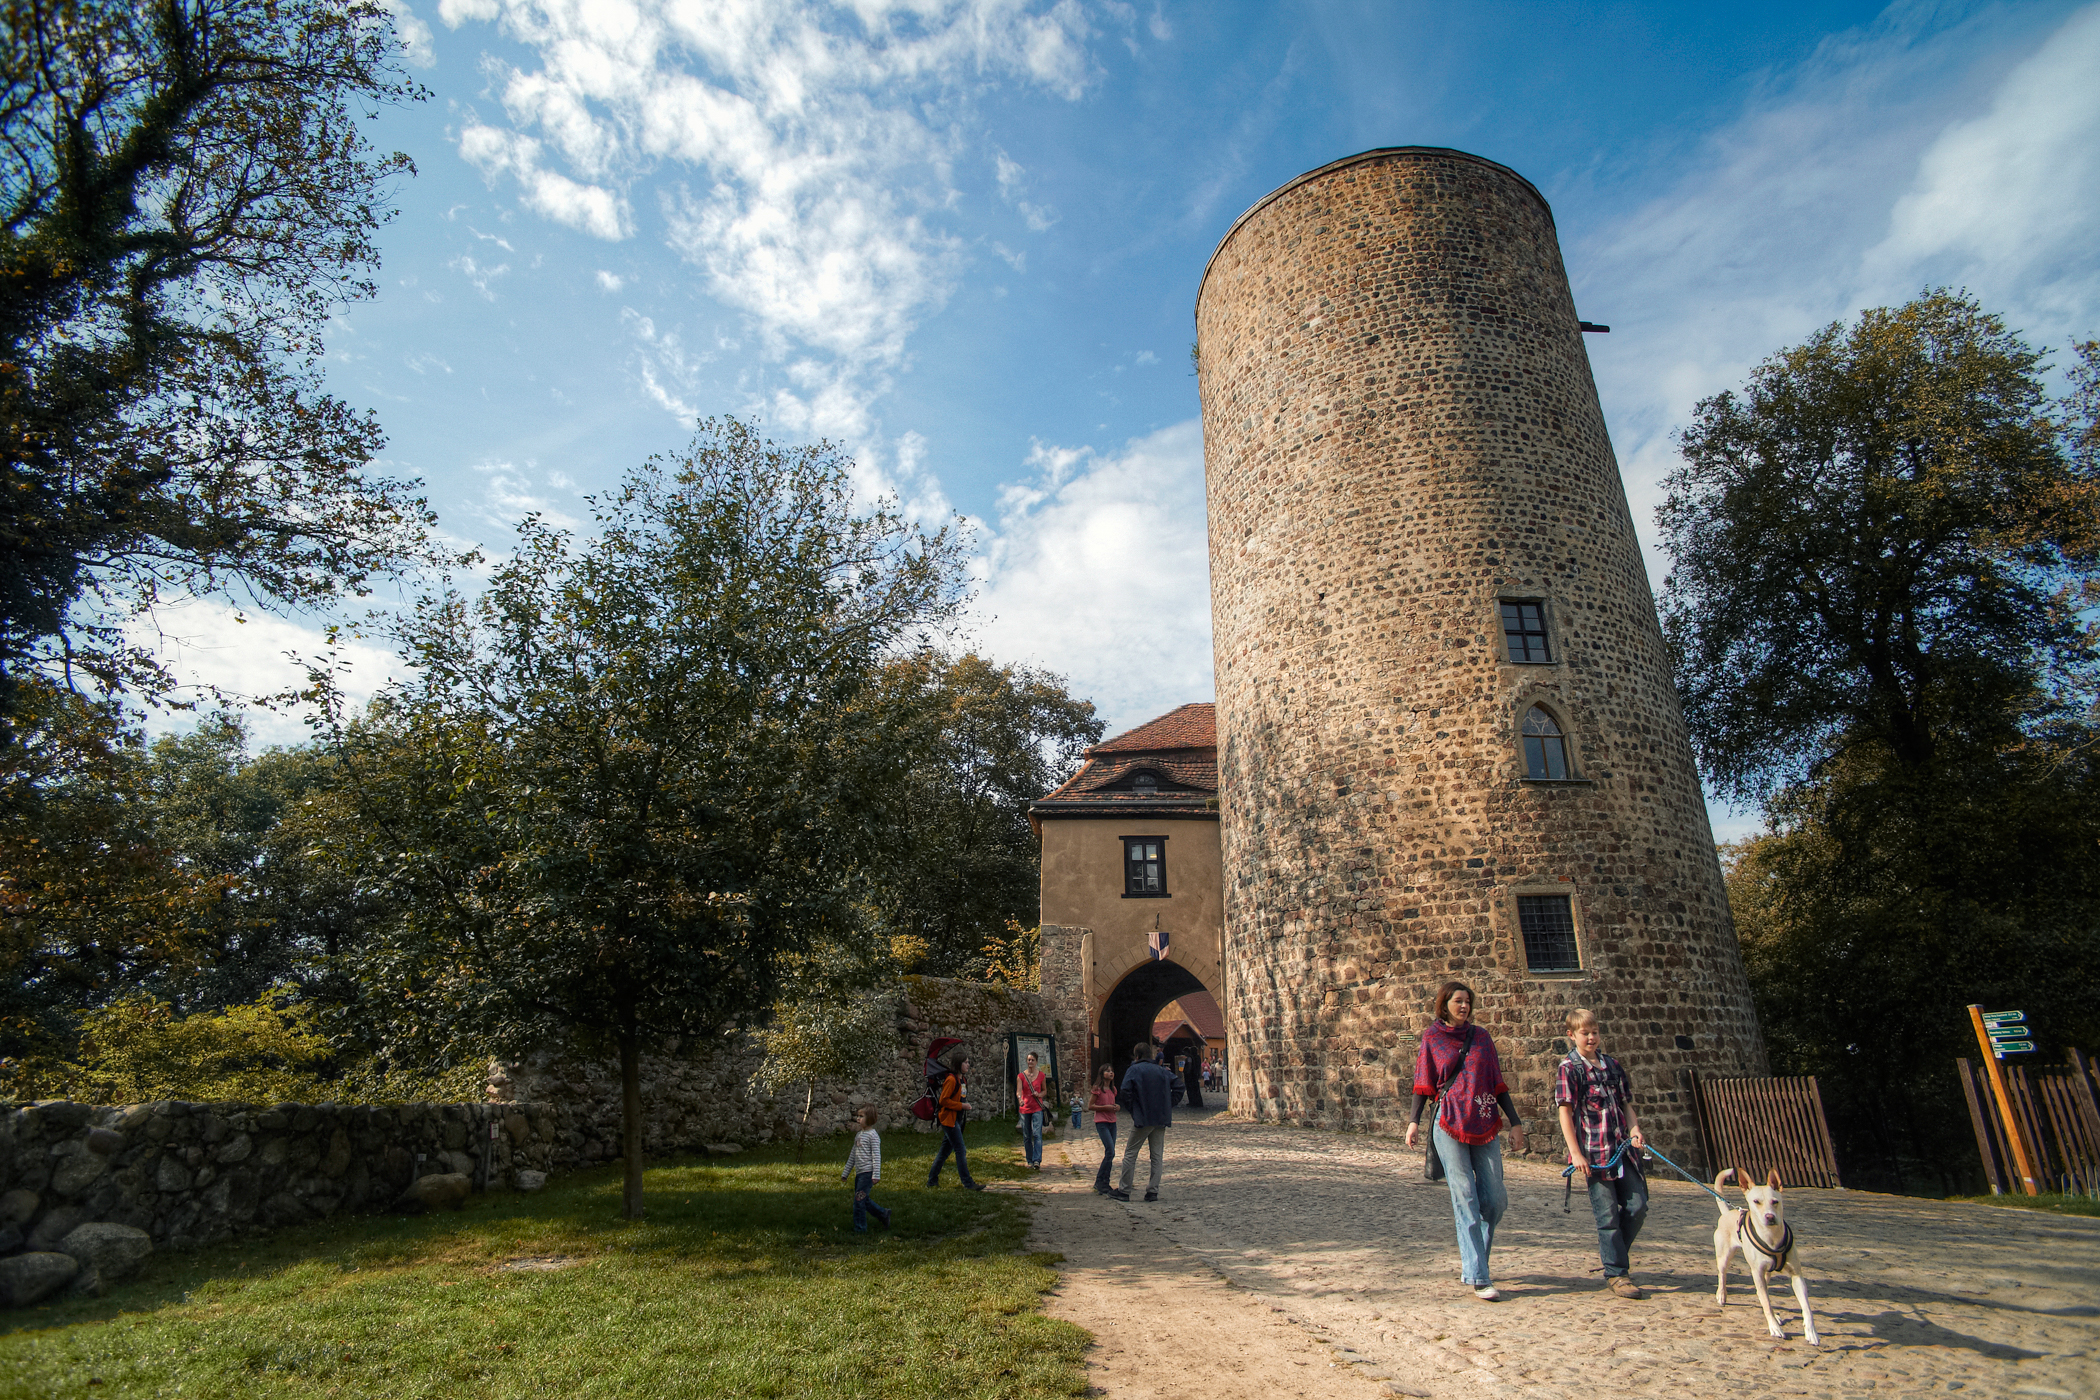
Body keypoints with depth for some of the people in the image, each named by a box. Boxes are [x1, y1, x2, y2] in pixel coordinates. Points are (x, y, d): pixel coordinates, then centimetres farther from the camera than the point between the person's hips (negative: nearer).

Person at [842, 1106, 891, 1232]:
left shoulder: (872, 1135, -9)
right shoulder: (858, 1135, 16)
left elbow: (876, 1155, -13)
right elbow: (852, 1155, 22)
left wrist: (876, 1174, -19)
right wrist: (845, 1173, 24)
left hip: (867, 1172, -8)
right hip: (859, 1173, 8)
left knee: (859, 1200, -7)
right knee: (865, 1200, 11)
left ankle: (860, 1229, 2)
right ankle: (883, 1215, 26)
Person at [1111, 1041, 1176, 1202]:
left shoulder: (1134, 1070, -4)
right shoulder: (1162, 1070, 9)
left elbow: (1126, 1091, -16)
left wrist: (1131, 1109, -2)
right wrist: (1167, 1106, 9)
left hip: (1142, 1118, -4)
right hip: (1161, 1119, 4)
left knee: (1130, 1153, 5)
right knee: (1157, 1155, 10)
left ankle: (1124, 1190, 7)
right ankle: (1153, 1191, 7)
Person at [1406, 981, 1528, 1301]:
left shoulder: (1481, 1037, 11)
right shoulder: (1431, 1038, 3)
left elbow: (1497, 1083, 12)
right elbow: (1424, 1084, 3)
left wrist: (1515, 1122, 6)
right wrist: (1414, 1121, -6)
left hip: (1485, 1125, 3)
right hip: (1449, 1125, -3)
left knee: (1495, 1199, 3)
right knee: (1466, 1199, -5)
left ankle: (1471, 1258, 24)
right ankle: (1477, 1277, -1)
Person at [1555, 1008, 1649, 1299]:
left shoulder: (1613, 1065, 11)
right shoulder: (1569, 1068, -6)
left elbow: (1625, 1103, 16)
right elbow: (1565, 1112, -9)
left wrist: (1635, 1130, -3)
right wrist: (1575, 1153, -14)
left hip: (1621, 1147, 5)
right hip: (1593, 1153, -5)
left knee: (1638, 1205, 5)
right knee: (1608, 1213, 0)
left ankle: (1613, 1252, 27)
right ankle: (1616, 1274, 12)